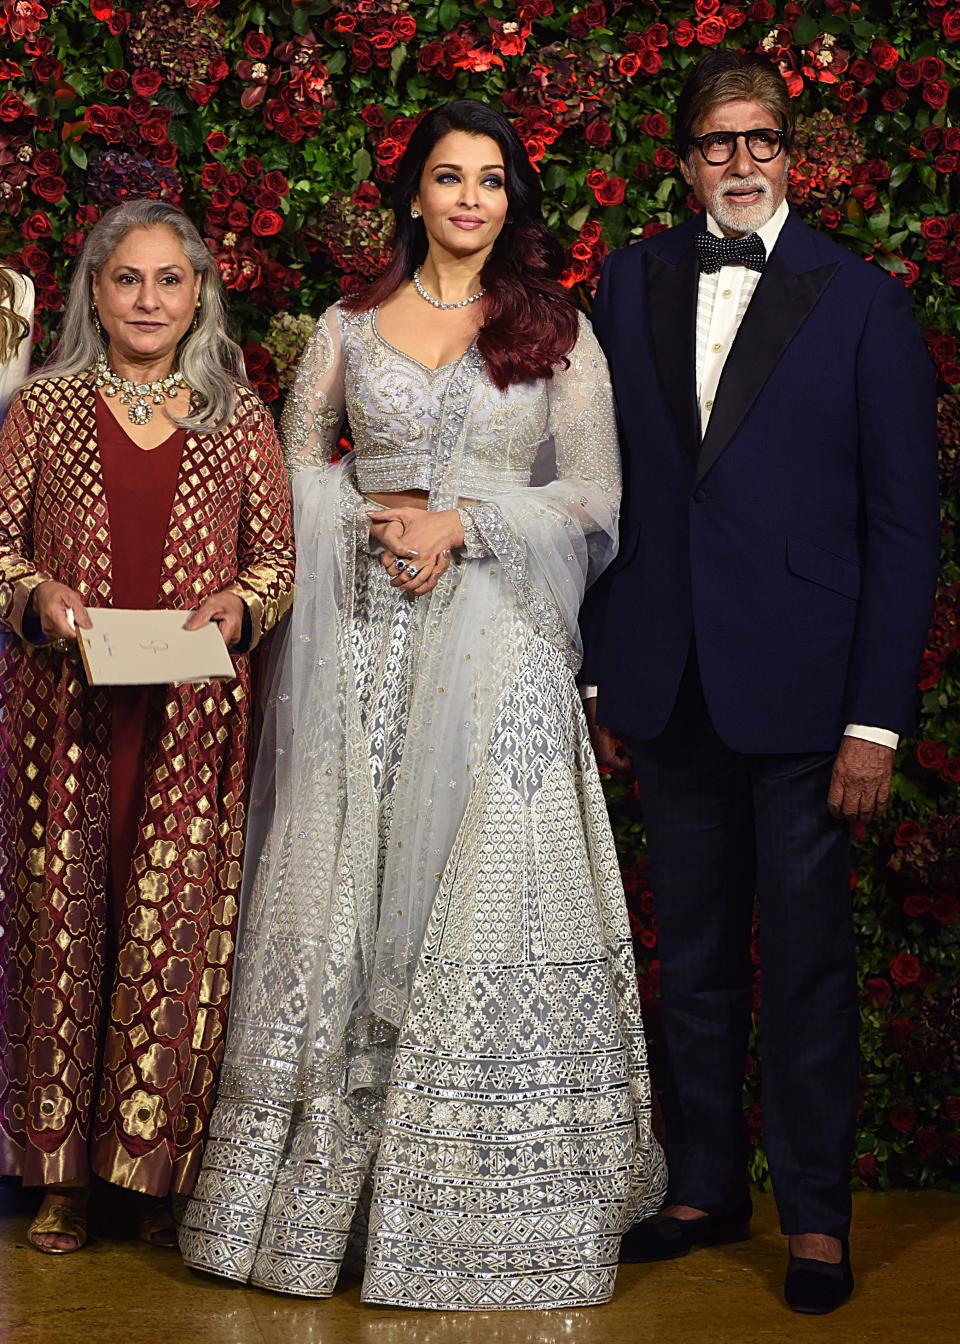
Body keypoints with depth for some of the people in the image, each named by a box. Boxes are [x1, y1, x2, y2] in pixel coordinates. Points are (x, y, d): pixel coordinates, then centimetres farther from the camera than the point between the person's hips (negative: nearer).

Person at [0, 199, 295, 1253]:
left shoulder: (237, 416, 10)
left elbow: (278, 556, 10)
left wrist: (236, 604, -10)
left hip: (193, 720, 0)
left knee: (178, 930, -2)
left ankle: (163, 1174, 11)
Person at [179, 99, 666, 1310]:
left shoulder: (559, 331, 7)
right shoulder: (349, 327, 12)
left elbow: (593, 494, 1)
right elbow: (295, 462, 13)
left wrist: (460, 525, -10)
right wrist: (375, 525, -5)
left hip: (496, 632, -2)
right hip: (362, 631, 2)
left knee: (487, 886, -3)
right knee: (340, 890, 2)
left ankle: (495, 1203, 8)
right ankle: (321, 1187, 12)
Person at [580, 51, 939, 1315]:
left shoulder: (862, 300, -3)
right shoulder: (631, 283, 8)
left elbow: (905, 522, -5)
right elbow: (610, 486, 10)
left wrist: (877, 718, -10)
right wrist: (598, 670, 6)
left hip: (801, 688, -3)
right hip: (669, 687, 4)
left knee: (807, 959, 4)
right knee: (692, 952, 14)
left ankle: (816, 1213, 20)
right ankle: (705, 1184, 29)